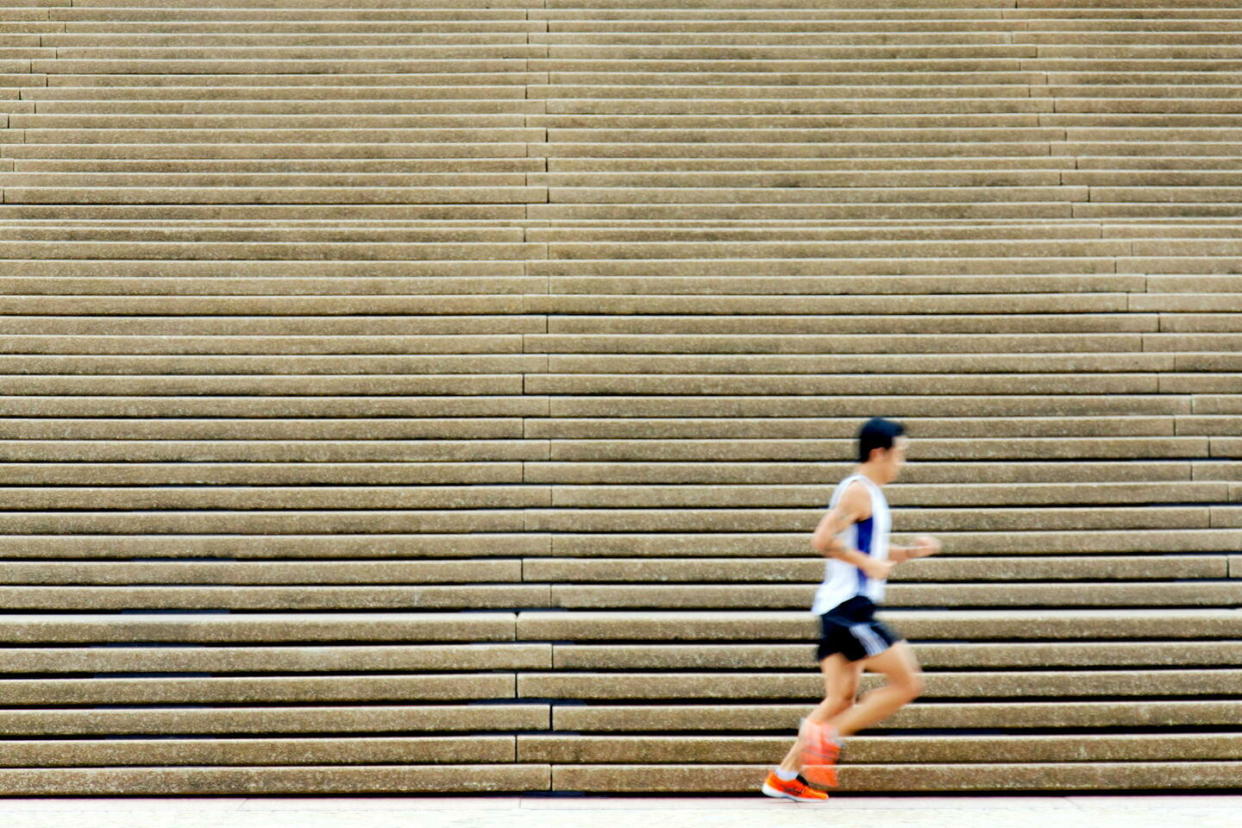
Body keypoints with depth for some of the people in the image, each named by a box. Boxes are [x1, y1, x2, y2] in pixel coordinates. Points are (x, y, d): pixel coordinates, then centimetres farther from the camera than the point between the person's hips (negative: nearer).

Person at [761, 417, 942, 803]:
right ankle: (827, 735, -8)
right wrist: (868, 563, -17)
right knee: (908, 683, -9)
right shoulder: (858, 491, -12)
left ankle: (785, 776, 12)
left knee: (842, 700, 11)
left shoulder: (868, 493, 20)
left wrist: (911, 551, 18)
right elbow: (822, 540, -21)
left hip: (841, 609, 10)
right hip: (850, 606, -10)